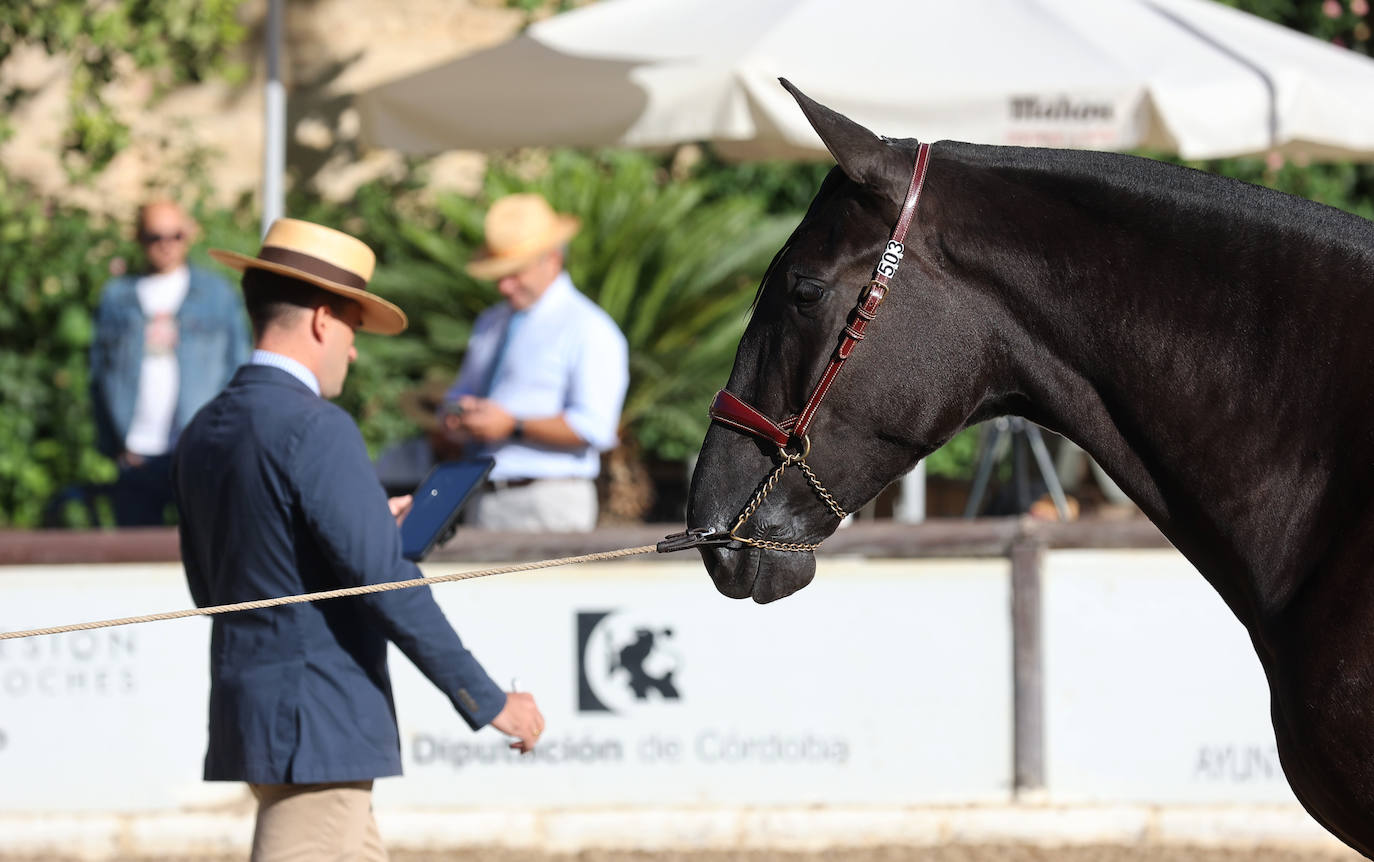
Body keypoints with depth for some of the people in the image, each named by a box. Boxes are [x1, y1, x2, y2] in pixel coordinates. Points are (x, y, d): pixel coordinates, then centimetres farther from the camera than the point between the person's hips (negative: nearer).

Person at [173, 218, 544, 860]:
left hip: (243, 710, 9)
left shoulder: (203, 436, 10)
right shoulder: (316, 430, -16)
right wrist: (487, 701, -14)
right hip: (319, 726, -9)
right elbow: (386, 584, -20)